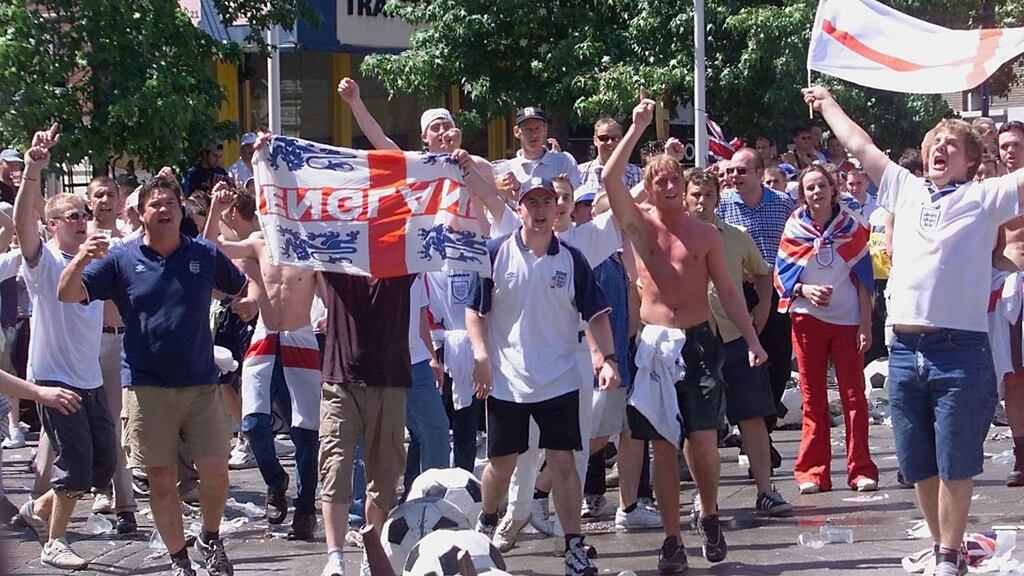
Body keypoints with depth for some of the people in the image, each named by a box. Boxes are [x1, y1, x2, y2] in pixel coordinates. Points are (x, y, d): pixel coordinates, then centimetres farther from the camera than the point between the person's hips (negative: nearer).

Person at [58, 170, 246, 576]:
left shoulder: (205, 255, 6)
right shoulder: (121, 260, 2)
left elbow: (246, 289, 17)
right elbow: (67, 294, -6)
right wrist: (81, 258, -24)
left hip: (201, 383, 1)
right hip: (146, 386, -1)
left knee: (215, 472, -3)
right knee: (161, 479, 2)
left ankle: (211, 539, 24)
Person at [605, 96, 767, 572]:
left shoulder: (706, 235, 7)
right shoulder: (639, 225, 4)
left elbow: (727, 292, 9)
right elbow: (610, 179, -11)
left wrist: (752, 339, 2)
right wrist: (637, 129, -15)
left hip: (698, 341, 0)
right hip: (654, 343, 0)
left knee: (703, 441, -7)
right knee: (663, 446, 1)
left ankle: (709, 516, 19)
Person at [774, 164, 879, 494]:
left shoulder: (852, 225, 1)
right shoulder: (795, 227, 2)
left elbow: (863, 277, 2)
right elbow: (782, 276, 3)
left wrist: (866, 324, -3)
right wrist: (805, 290, -17)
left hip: (847, 319, 0)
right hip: (807, 319, 0)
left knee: (854, 395, -1)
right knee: (813, 398, 4)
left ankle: (861, 470, 3)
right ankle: (813, 472, 6)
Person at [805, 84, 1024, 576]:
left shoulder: (984, 198, 4)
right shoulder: (906, 189, 15)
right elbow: (859, 144, 25)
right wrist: (827, 104, 33)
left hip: (961, 349, -4)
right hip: (906, 350, 4)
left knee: (956, 462, 1)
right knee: (920, 464, 10)